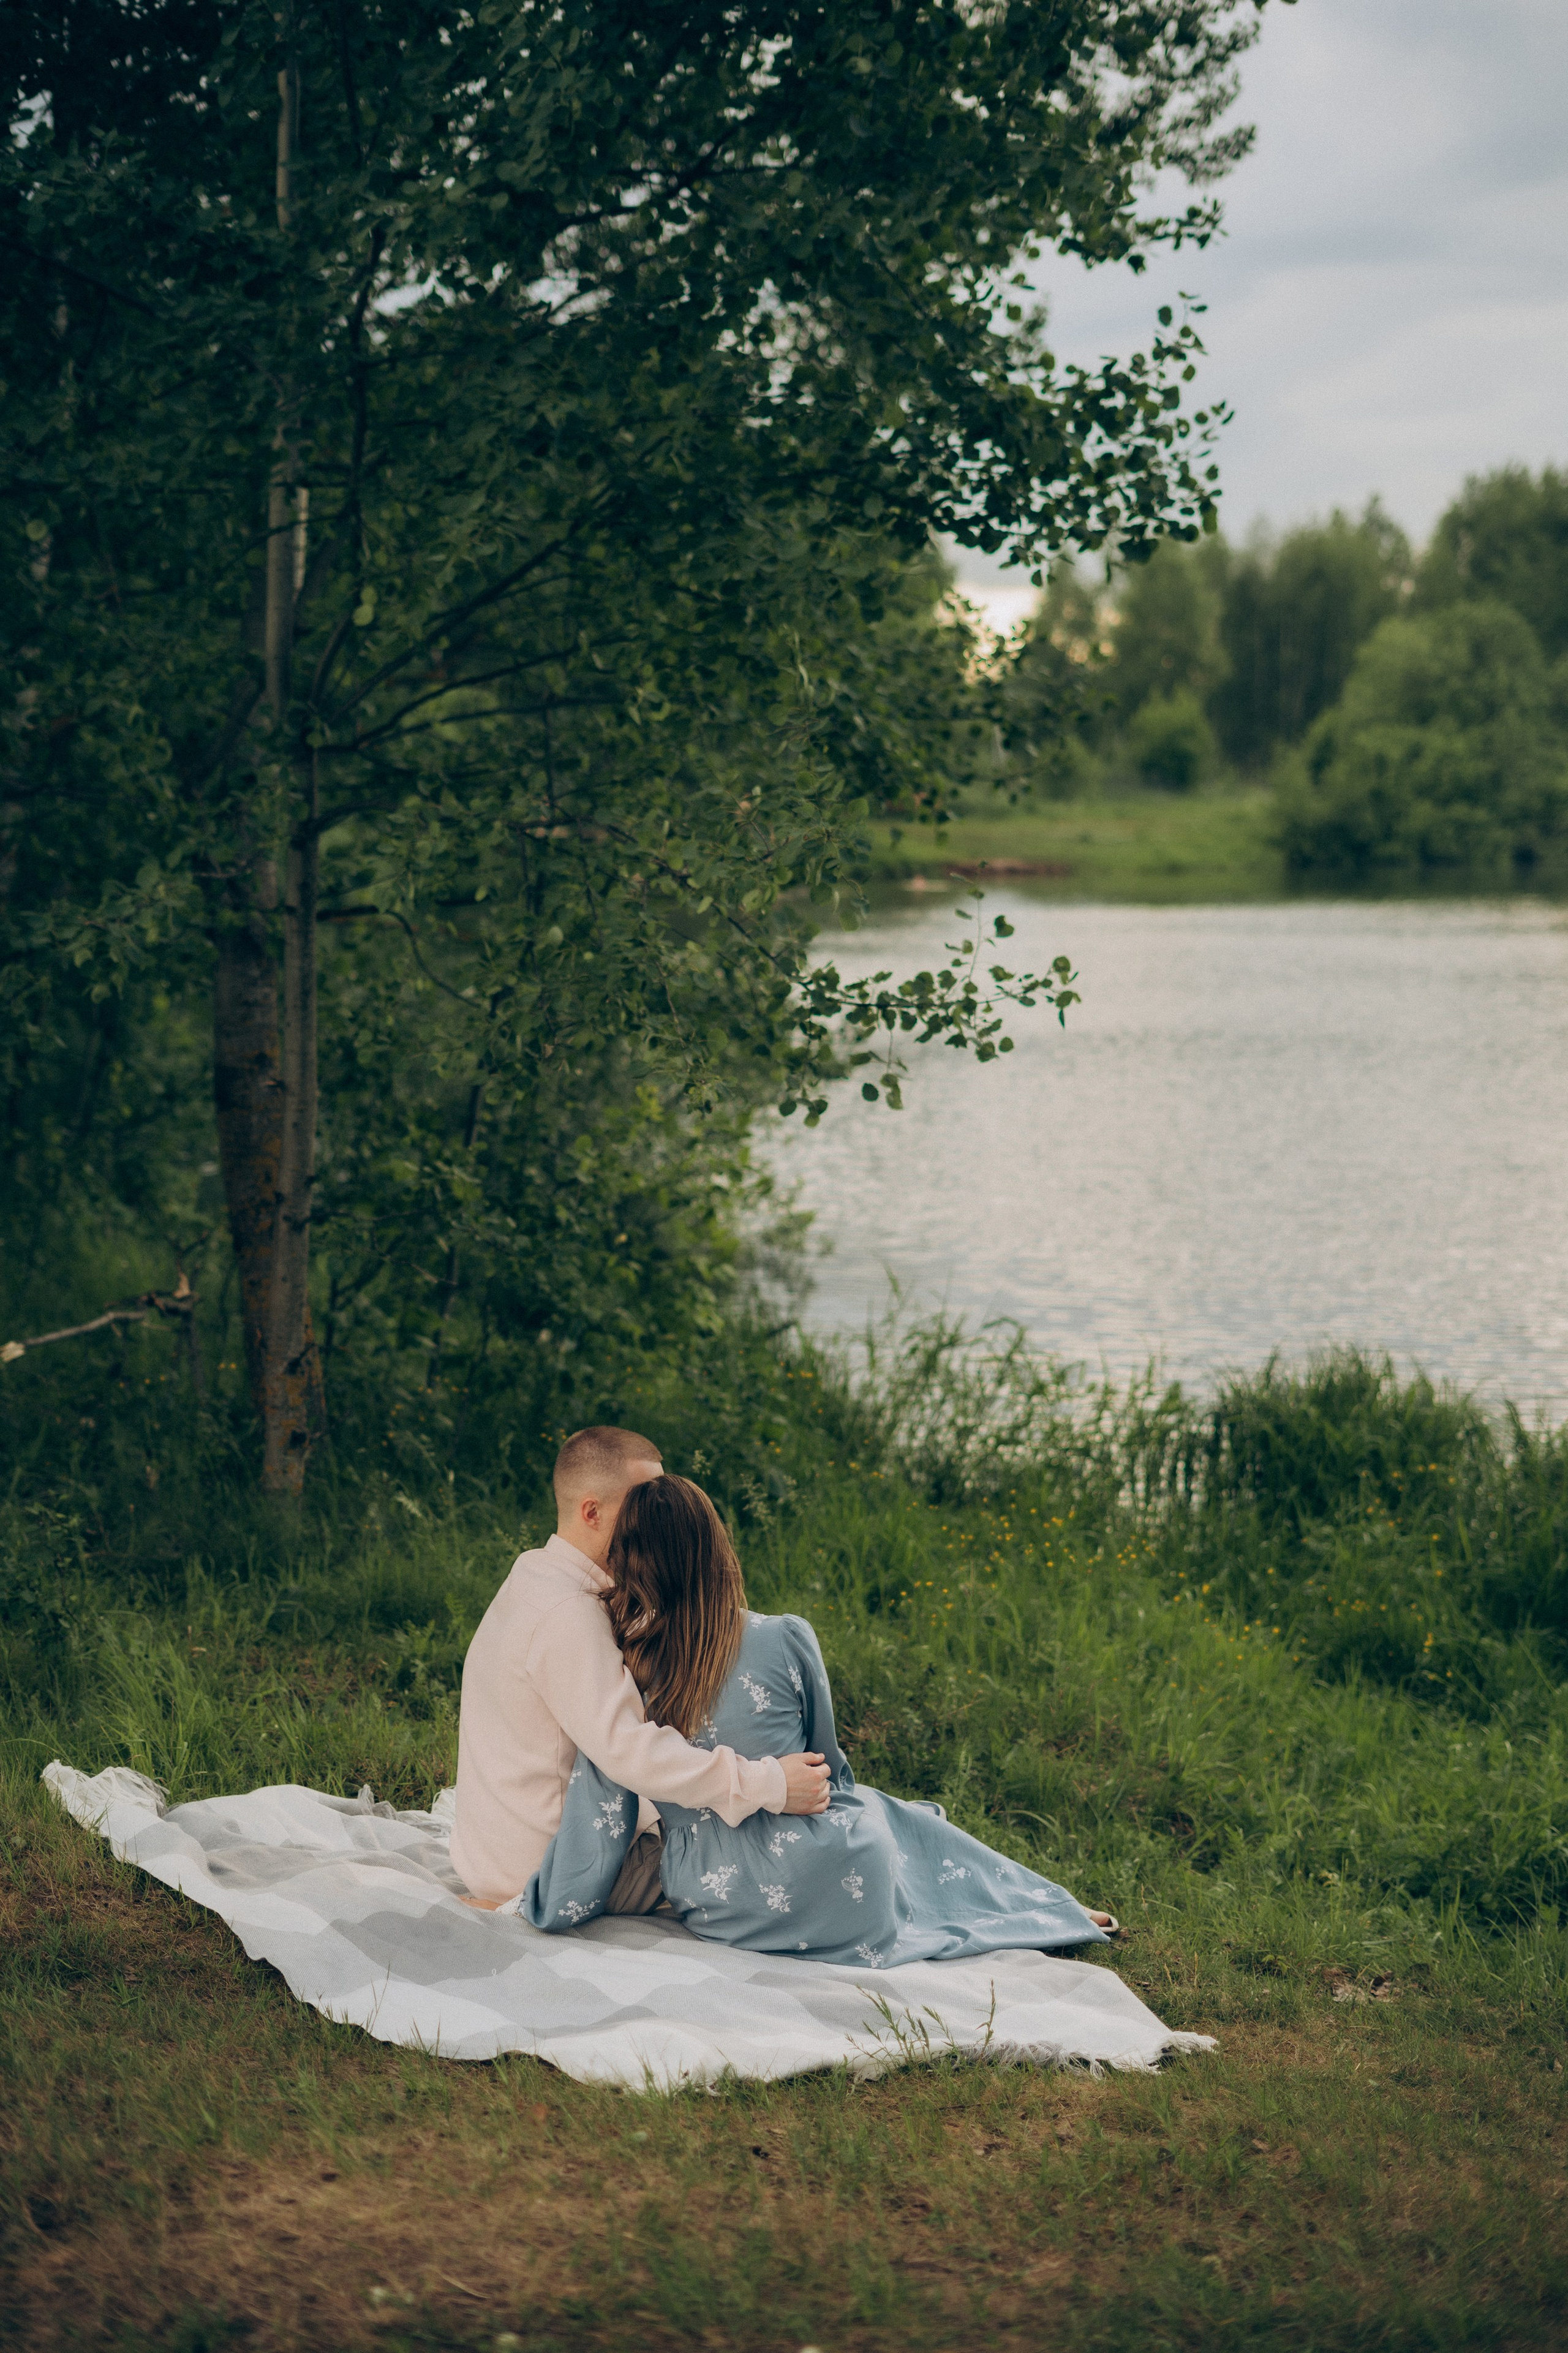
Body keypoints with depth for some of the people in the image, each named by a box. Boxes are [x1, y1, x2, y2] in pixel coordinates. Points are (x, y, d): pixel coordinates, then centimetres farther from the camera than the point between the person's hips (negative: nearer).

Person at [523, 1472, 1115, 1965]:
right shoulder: (786, 1641, -14)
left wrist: (532, 1904, 11)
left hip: (719, 1915, 2)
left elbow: (590, 1842, -6)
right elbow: (827, 1766, 3)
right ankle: (1053, 1914, 50)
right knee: (887, 1816, 32)